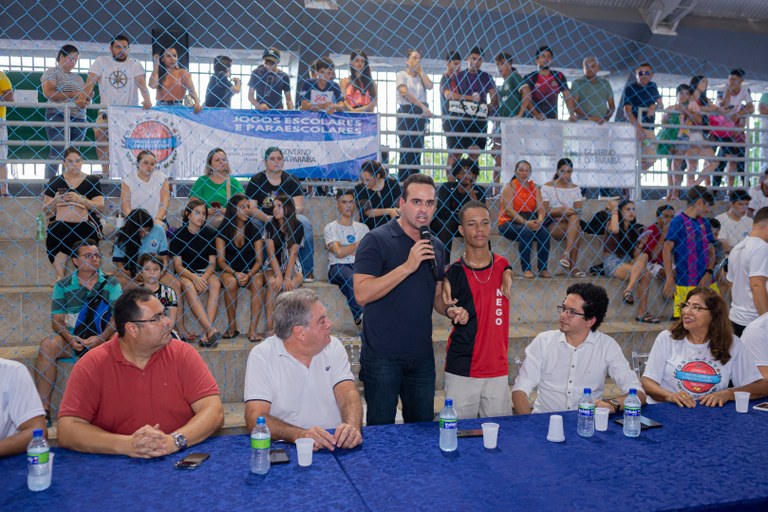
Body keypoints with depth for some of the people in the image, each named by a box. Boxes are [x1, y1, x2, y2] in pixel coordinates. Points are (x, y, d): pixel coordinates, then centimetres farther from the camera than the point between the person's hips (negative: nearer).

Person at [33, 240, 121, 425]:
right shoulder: (62, 286, 7)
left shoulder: (111, 284, 5)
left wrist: (101, 338, -20)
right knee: (48, 344, -28)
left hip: (103, 341, -1)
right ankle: (43, 407, -25)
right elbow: (57, 320, 2)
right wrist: (70, 339, -18)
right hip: (72, 341, 1)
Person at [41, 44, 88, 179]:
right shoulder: (52, 72, 4)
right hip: (58, 116, -6)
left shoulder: (78, 77, 22)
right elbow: (48, 93, -10)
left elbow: (86, 97, 20)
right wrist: (73, 95, -10)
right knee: (57, 152, -13)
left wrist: (83, 101, -5)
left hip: (79, 118, 6)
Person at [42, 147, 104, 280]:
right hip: (59, 228, 1)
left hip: (85, 229, -1)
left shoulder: (92, 180, 11)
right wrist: (56, 200, -7)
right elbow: (45, 211, 14)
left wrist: (80, 199, -12)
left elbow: (100, 207, 2)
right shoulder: (55, 182, 15)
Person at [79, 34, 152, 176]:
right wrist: (81, 99, -22)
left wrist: (147, 100, -31)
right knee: (99, 132, -24)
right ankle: (105, 168, -14)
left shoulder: (135, 64, 5)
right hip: (107, 110, 0)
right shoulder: (101, 61, 5)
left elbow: (141, 82, -11)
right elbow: (90, 81, -4)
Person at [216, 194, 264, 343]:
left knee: (258, 282, -33)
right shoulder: (223, 231, -1)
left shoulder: (254, 230, 2)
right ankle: (232, 327, -22)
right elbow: (220, 260, -6)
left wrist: (249, 275, -22)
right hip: (229, 271, -1)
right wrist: (235, 273, -23)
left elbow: (259, 260, -3)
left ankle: (252, 329, -33)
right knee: (231, 282, -35)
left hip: (251, 271, 1)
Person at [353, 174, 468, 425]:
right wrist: (408, 266, -23)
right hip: (383, 356, -5)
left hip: (422, 356, 6)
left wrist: (450, 310, -1)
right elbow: (362, 294, -20)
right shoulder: (377, 240, -10)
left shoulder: (435, 246, 10)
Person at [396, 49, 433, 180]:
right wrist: (422, 106, -20)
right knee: (407, 148, -10)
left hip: (420, 114, 5)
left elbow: (430, 86, -2)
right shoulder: (402, 75, 3)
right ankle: (403, 180, -8)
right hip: (406, 112, -5)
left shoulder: (421, 76, 19)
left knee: (417, 148, 3)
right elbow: (405, 93, -12)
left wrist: (420, 71, 5)